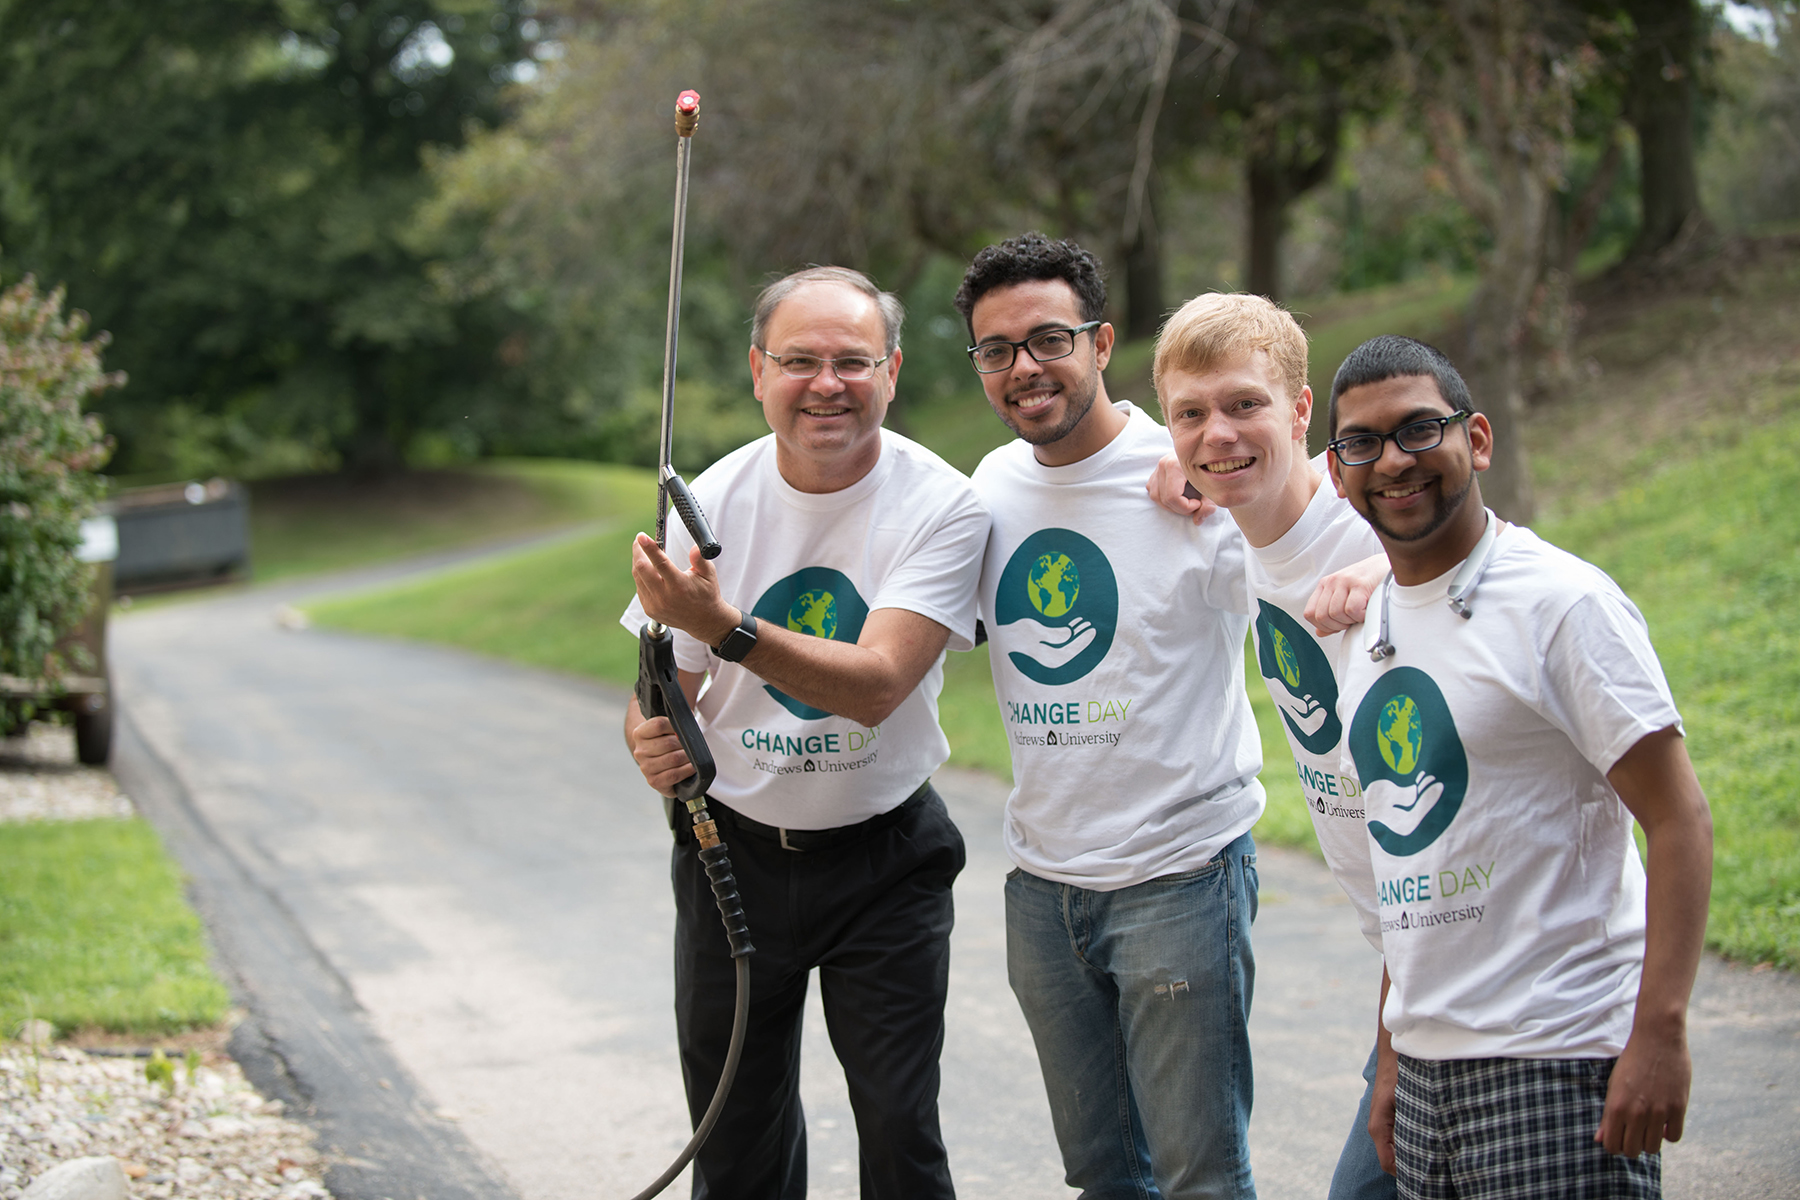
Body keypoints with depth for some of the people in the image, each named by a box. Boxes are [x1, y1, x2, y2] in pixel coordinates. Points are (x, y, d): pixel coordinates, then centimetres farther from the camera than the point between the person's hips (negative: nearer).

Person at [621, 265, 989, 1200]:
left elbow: (876, 685, -27)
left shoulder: (940, 506, -15)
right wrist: (652, 741, -26)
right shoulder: (713, 501, -7)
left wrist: (725, 627, -41)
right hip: (734, 848, 2)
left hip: (884, 856, -2)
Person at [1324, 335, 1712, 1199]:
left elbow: (1680, 821, -13)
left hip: (1557, 1064, -7)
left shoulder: (1562, 602, -9)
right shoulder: (1366, 627, 12)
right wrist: (1394, 1053, 15)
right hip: (1425, 1069, 7)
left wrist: (1660, 1034, -21)